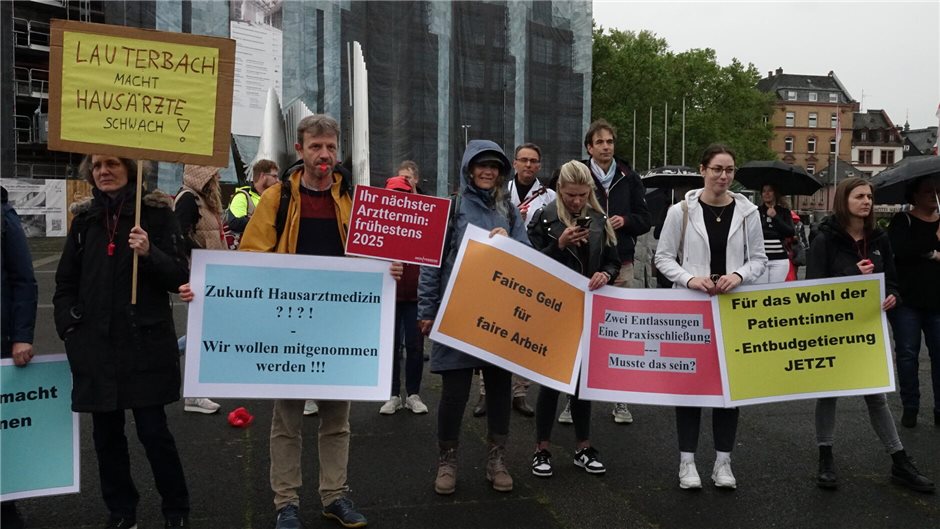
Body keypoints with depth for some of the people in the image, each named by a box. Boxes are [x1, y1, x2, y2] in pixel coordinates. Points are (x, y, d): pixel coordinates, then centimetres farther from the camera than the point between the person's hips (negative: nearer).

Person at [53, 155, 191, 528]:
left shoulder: (156, 213, -2)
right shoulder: (84, 219, 9)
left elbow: (180, 278, -5)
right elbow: (65, 282, 15)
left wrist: (149, 253, -22)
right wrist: (69, 329, 4)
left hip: (146, 344, -4)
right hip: (95, 346, 4)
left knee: (153, 431, -2)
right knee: (106, 433, 11)